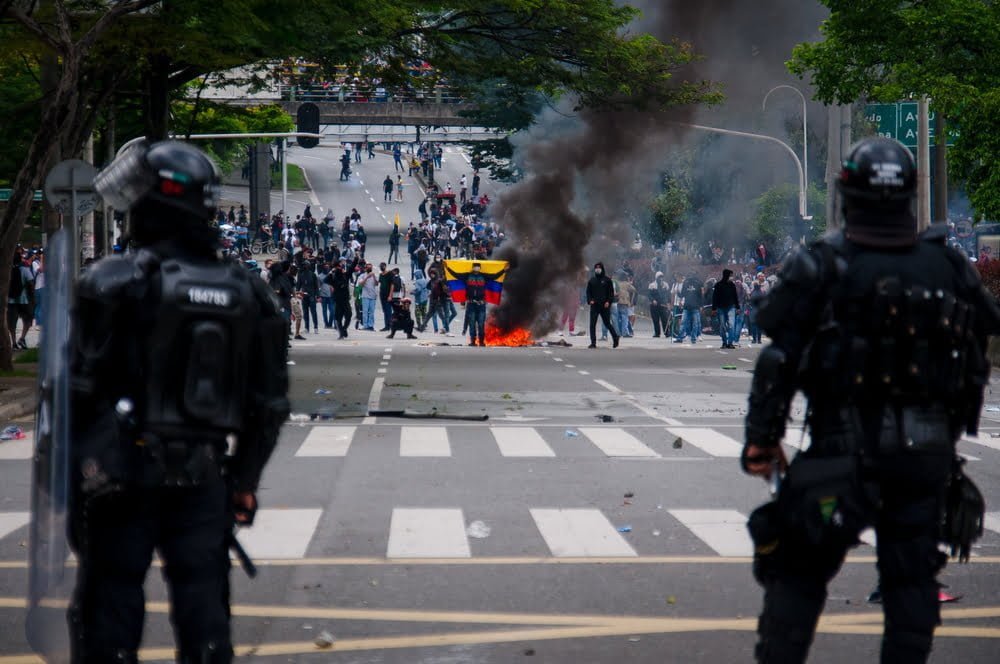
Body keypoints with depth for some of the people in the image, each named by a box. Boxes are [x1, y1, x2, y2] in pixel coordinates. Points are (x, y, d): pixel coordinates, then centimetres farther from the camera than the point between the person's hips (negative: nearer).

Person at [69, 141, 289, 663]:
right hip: (204, 479, 4)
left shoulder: (115, 282, -9)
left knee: (109, 617, 2)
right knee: (203, 614, 10)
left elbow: (78, 389, -11)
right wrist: (244, 480, 18)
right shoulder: (246, 294, 7)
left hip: (122, 477, -4)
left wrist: (65, 467, -3)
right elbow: (270, 404, 10)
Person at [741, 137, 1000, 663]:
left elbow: (780, 358, -10)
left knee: (798, 571, 6)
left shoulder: (821, 266, -8)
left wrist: (761, 439, -3)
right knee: (912, 578, 12)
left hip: (844, 448, -3)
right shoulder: (947, 265, 3)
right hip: (928, 452, 3)